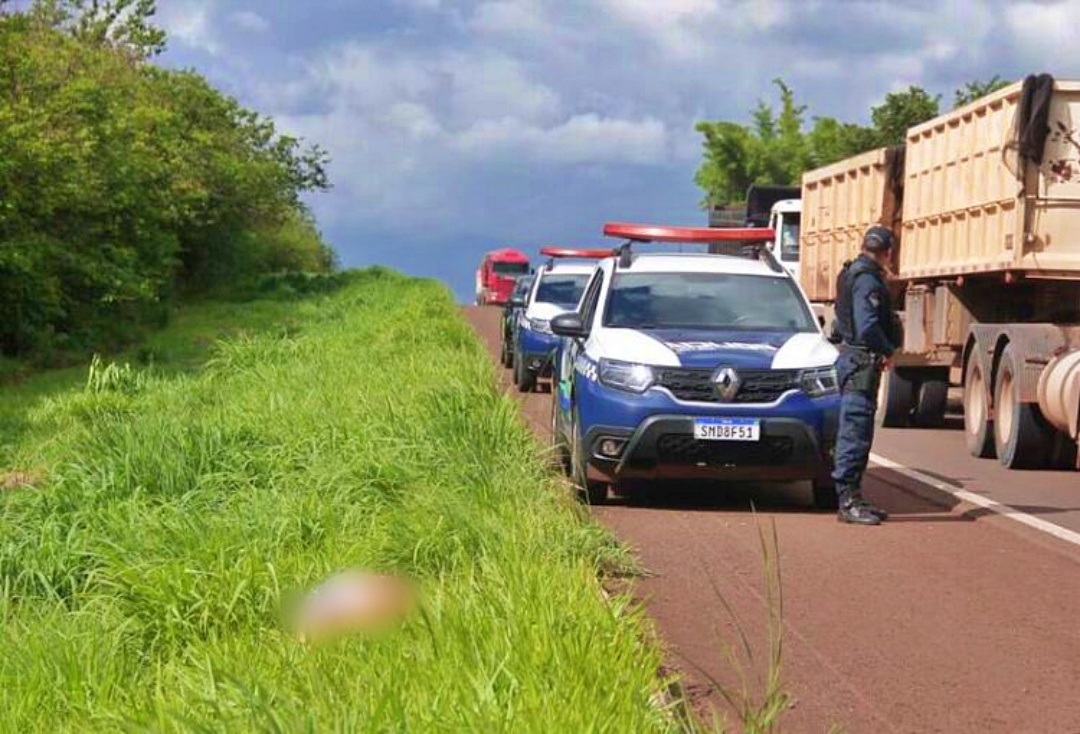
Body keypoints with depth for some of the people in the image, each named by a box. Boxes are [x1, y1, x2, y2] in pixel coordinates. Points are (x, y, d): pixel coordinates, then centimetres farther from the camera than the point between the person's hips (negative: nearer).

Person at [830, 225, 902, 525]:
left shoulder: (852, 274, 16)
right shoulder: (867, 279, -15)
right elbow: (868, 327, -24)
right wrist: (888, 351, -9)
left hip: (852, 358, 10)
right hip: (861, 362, -10)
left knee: (856, 433, 14)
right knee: (855, 433, -9)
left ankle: (852, 497, 19)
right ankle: (848, 501, -8)